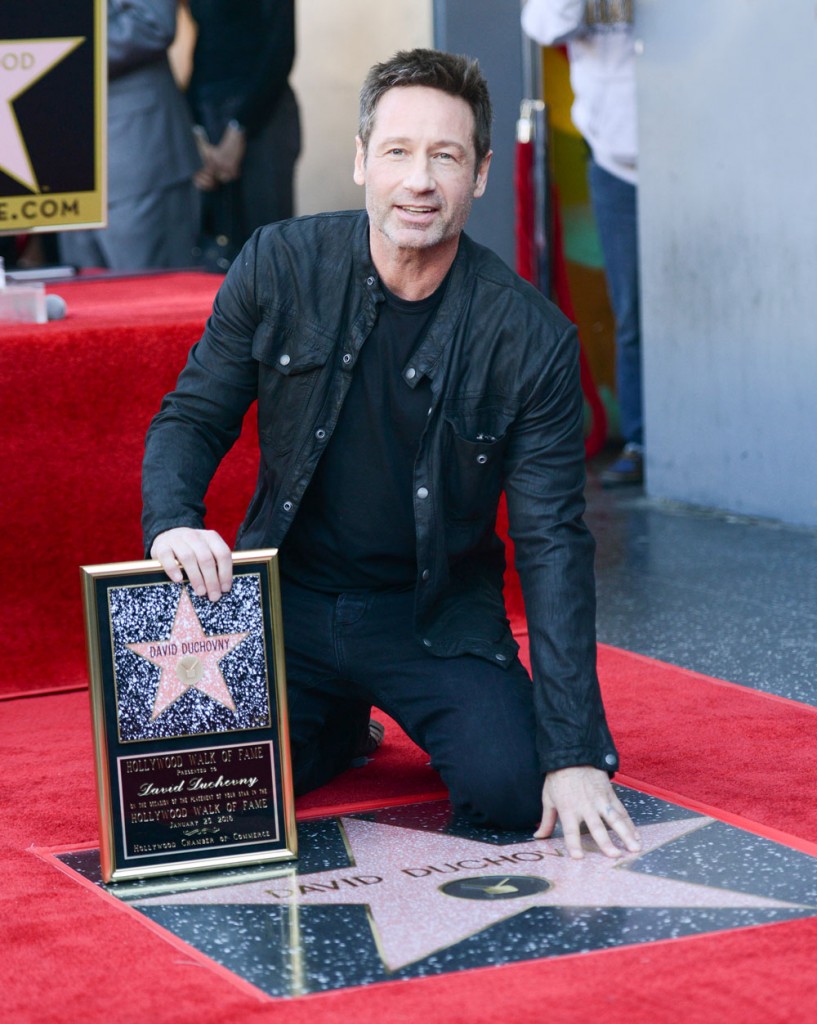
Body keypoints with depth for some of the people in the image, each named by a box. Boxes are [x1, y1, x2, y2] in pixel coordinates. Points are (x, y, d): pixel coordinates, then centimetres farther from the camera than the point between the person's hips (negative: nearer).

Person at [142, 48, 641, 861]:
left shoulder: (531, 337, -13)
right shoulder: (279, 267, -8)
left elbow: (552, 544, -13)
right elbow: (191, 418, 1)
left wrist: (577, 753, -19)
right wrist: (173, 523, -24)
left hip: (439, 616, -1)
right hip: (288, 599, 2)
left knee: (514, 788, -23)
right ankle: (335, 722, 18)